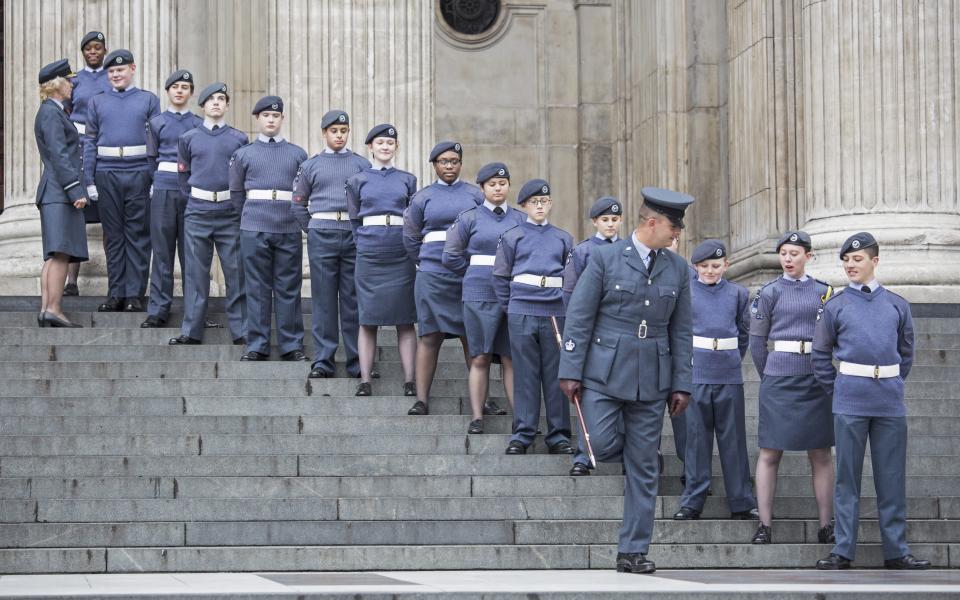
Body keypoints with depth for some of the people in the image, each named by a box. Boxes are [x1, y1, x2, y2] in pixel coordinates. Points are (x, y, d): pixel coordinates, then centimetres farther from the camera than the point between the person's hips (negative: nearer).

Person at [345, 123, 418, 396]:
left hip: (402, 257, 1)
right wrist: (365, 246, 8)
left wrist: (411, 248, 8)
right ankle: (365, 380, 1)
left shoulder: (408, 180, 10)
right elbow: (355, 221, 11)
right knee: (368, 320, 0)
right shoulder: (357, 181, 8)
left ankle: (409, 380, 0)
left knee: (405, 320, -1)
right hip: (369, 256, 0)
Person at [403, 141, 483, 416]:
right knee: (429, 337, -3)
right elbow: (410, 238, 14)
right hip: (432, 277, 0)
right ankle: (421, 399, -3)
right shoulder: (423, 198, 7)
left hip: (470, 277, 1)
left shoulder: (475, 195, 8)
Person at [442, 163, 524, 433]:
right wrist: (476, 273, 10)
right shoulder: (469, 218, 3)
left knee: (511, 359, 1)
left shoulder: (521, 219, 9)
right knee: (479, 359, 0)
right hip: (478, 296, -1)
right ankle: (477, 416, 3)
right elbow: (451, 257, 5)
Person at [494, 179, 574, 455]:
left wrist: (566, 305, 3)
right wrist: (510, 308, 3)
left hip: (555, 314, 1)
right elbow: (500, 277, 8)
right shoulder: (512, 237, 6)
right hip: (522, 314, -1)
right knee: (525, 375, 1)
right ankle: (522, 434, 5)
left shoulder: (563, 239, 10)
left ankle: (558, 435, 7)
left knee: (556, 375, 2)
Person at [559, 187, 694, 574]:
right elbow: (578, 318, -4)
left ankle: (633, 552, 6)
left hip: (651, 379, 3)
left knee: (643, 469, 2)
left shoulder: (678, 269, 8)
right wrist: (570, 371, -9)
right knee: (601, 445, -18)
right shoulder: (605, 258, -4)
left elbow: (681, 331, 10)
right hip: (605, 372, -3)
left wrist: (682, 384, 5)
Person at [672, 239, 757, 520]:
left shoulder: (738, 294, 8)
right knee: (696, 437, 2)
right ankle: (692, 501, 8)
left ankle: (741, 502, 10)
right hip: (695, 373, -2)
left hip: (729, 374, 2)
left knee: (733, 437, 5)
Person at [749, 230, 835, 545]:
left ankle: (826, 525, 7)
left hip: (816, 380, 2)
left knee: (821, 455, 3)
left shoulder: (824, 291, 9)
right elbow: (757, 342, 6)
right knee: (770, 453, -2)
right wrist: (769, 379, 9)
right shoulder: (769, 293, 3)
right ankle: (765, 526, 1)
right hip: (778, 381, -2)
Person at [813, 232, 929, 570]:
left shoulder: (896, 305, 8)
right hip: (850, 400, -1)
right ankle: (843, 550, 6)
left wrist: (894, 386, 12)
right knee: (847, 476, 2)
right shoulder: (835, 306, 4)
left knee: (892, 477, 4)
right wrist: (835, 390, 5)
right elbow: (821, 356, 9)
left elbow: (906, 352, 17)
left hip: (890, 400, 2)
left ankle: (896, 550, 10)